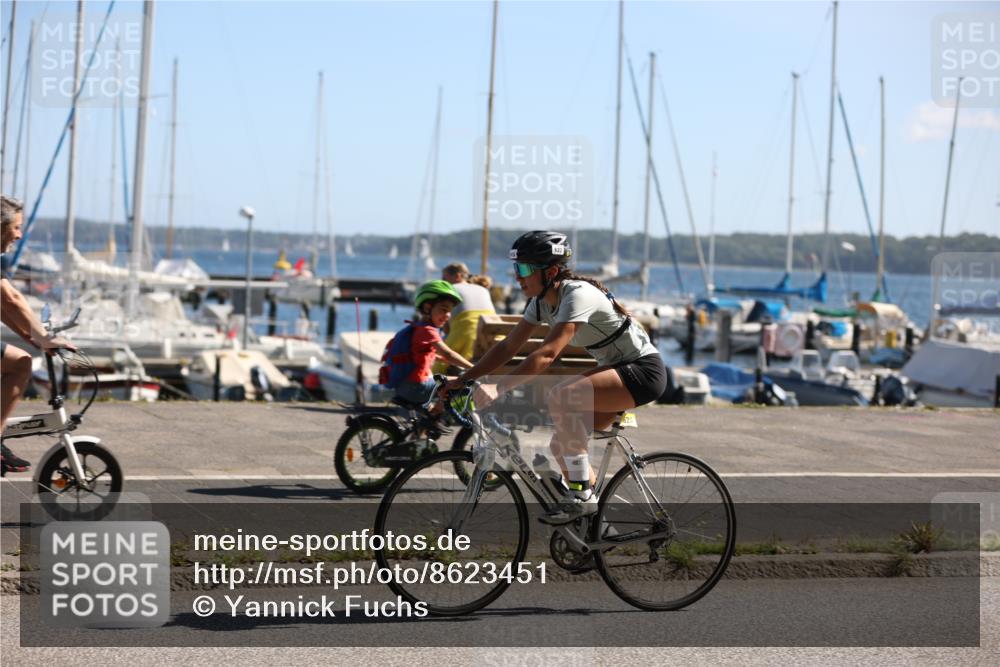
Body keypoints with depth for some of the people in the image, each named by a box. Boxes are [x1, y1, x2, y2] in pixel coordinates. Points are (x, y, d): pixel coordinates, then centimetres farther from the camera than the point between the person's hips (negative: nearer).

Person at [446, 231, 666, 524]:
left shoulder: (577, 295, -25)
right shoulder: (542, 300, 3)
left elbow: (546, 354, -35)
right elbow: (508, 347, 4)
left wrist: (498, 388, -43)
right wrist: (461, 380, -4)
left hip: (643, 370, -9)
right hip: (615, 369, 10)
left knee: (560, 397, -29)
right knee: (562, 445, 3)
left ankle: (582, 496, -20)